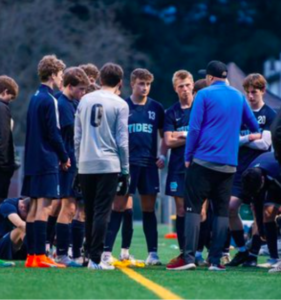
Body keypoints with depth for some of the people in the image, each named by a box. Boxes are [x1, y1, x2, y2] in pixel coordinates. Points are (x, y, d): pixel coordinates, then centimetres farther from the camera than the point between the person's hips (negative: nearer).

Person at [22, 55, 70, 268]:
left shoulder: (35, 98, 15)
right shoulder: (49, 100, -12)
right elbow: (54, 133, -15)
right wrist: (64, 157, -2)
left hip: (33, 160, 9)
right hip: (47, 161, -9)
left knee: (34, 208, 10)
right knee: (44, 208, -10)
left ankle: (32, 256, 11)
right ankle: (40, 256, -13)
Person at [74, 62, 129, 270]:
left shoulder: (85, 100, 8)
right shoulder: (120, 104, -4)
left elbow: (77, 136, 10)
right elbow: (122, 141, -5)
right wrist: (125, 170, 2)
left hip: (86, 165, 4)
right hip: (109, 165, -4)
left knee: (90, 212, 14)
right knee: (102, 212, -4)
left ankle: (90, 253, 19)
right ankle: (95, 258, -10)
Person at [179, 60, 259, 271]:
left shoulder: (204, 95, -2)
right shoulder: (238, 96, 11)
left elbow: (194, 128, -7)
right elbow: (254, 126, 21)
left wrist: (188, 156, -1)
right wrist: (256, 136, 42)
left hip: (203, 160, -4)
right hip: (229, 164, 4)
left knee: (193, 208, -1)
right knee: (222, 211, 7)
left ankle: (189, 257, -11)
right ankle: (215, 260, 2)